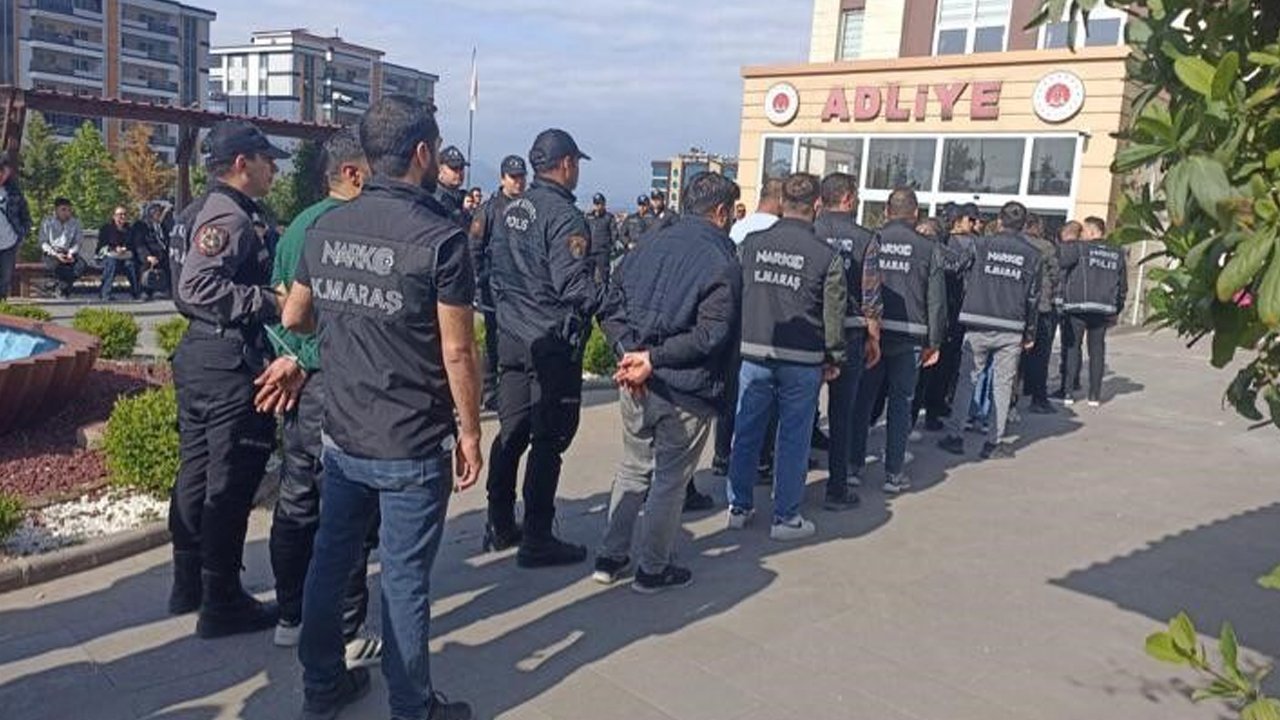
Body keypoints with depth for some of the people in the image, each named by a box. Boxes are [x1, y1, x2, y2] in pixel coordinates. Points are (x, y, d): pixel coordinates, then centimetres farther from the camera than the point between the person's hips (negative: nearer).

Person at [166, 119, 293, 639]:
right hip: (230, 363, -10)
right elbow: (199, 287, -27)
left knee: (196, 471, 17)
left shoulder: (199, 211, 15)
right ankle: (221, 603, 8)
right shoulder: (229, 216, -15)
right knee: (230, 484, -2)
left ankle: (188, 584, 30)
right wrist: (272, 302, -24)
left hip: (198, 355, 10)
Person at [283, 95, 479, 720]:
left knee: (330, 560, 18)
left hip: (341, 437, 6)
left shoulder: (326, 227, 2)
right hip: (413, 447, -6)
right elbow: (457, 351, -16)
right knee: (404, 578, 6)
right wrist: (470, 432, -5)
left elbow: (294, 316, 14)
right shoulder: (440, 236, -16)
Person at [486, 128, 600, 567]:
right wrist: (609, 301, -5)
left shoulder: (513, 209, 9)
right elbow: (576, 287, -21)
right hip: (551, 342, -8)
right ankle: (537, 541, 6)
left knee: (511, 431, 15)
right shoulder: (563, 216, -16)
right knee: (548, 440, -1)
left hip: (512, 336, 8)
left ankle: (500, 526, 26)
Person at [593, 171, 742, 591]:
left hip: (636, 382, 6)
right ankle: (653, 568, 21)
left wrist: (629, 349, -8)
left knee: (632, 469, 20)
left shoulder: (649, 246, 7)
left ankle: (610, 557, 26)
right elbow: (712, 333, -22)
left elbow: (611, 308, 3)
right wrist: (653, 359, -19)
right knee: (670, 479, 9)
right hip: (687, 390, -6)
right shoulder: (722, 262, -11)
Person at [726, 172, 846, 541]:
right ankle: (785, 517, 15)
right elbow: (834, 313, -3)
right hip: (802, 360, -2)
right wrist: (834, 358, 8)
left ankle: (739, 506, 23)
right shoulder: (826, 255, -7)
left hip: (753, 352, 3)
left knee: (746, 431, 12)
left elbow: (734, 294, 6)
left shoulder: (752, 243, 0)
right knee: (793, 437, 7)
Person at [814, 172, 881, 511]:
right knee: (842, 412, 7)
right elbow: (871, 296, -5)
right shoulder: (866, 239, -6)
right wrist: (874, 337, 7)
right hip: (847, 332, -2)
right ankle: (837, 490, 15)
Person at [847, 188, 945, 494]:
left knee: (862, 400, 9)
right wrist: (934, 342, 9)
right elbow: (937, 301, 1)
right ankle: (894, 473, 10)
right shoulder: (929, 249, 0)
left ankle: (854, 466, 13)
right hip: (909, 338, -1)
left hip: (870, 332, 1)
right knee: (900, 403, 7)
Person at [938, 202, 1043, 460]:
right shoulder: (1032, 255, 3)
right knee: (1003, 385, 7)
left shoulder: (981, 245, -1)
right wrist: (1030, 333, 13)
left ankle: (954, 436, 7)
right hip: (1011, 330, 1)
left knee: (967, 380, 7)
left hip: (977, 326, 0)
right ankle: (994, 442, 9)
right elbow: (1033, 297, 6)